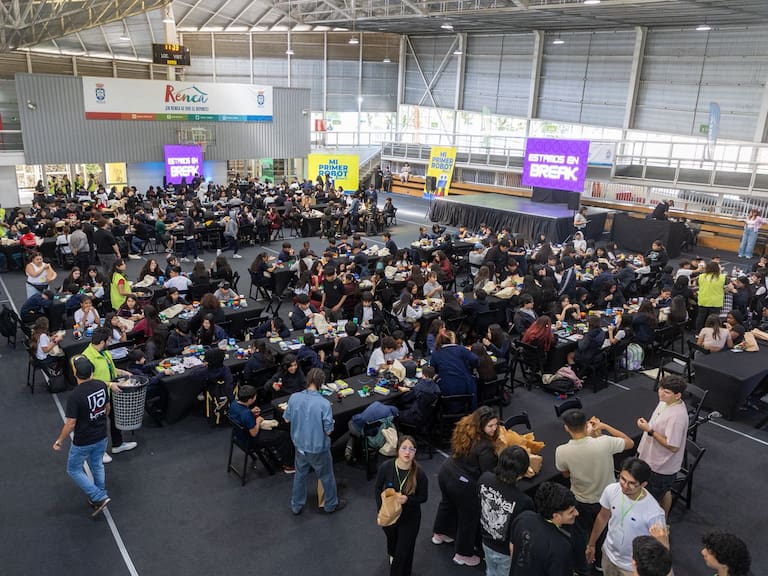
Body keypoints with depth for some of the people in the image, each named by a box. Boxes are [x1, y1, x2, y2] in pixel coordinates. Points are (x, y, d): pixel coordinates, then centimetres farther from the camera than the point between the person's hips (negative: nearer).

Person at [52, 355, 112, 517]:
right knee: (97, 465, 24)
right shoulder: (101, 385, -10)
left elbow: (70, 424, -21)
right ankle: (99, 497, 37)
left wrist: (59, 442, -6)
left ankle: (99, 497, 11)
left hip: (83, 442, -6)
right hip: (101, 437, 6)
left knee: (74, 470, 16)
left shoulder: (75, 396, -28)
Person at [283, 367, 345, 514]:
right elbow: (328, 430, -21)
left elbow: (287, 419, 0)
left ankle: (296, 505, 41)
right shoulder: (324, 403, -28)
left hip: (300, 445, 4)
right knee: (326, 476, 20)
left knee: (300, 474, 25)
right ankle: (331, 504, 40)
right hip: (318, 448, -4)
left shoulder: (294, 398, -16)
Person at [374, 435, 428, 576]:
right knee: (392, 542, 31)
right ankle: (392, 555, 66)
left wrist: (407, 500, -29)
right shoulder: (386, 467, -24)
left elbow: (423, 497, -11)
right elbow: (377, 489, -7)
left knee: (404, 553, 4)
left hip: (410, 518, -2)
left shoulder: (419, 473, -26)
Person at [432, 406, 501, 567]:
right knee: (469, 517, 17)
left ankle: (439, 534, 59)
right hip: (462, 483, -8)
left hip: (446, 472, 8)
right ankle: (463, 555, 37)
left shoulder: (465, 426, -8)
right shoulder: (484, 447, -31)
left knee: (447, 503, 34)